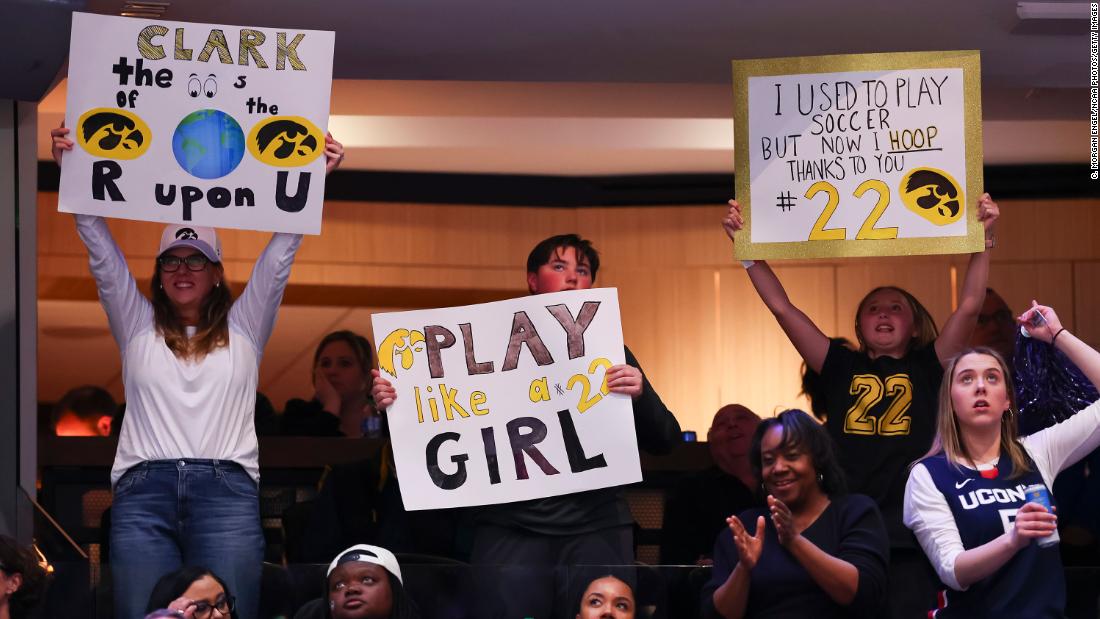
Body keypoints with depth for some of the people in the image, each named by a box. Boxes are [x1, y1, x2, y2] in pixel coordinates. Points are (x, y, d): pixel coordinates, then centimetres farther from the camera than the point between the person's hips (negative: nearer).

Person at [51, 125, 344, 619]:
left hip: (227, 490, 0)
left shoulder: (243, 328, 20)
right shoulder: (137, 327, 21)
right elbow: (101, 251, 13)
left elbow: (280, 254, 13)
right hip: (143, 490, 1)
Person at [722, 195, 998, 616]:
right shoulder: (842, 368, 13)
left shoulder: (928, 368, 10)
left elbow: (969, 307, 0)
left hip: (909, 532, -2)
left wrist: (983, 239, -6)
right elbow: (783, 308, 10)